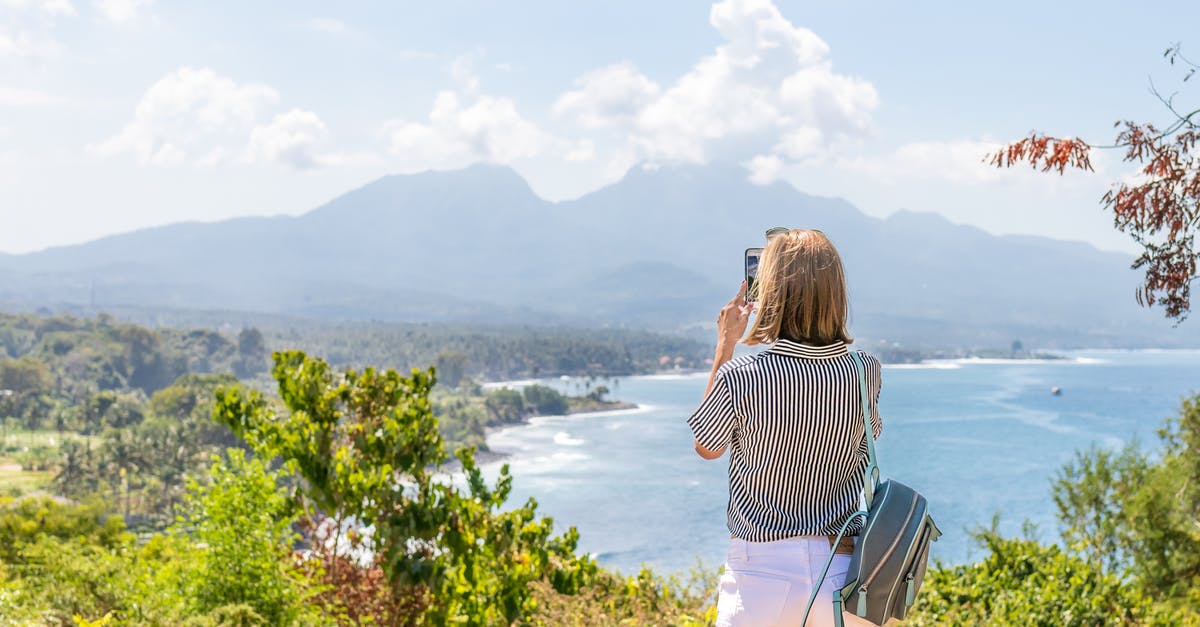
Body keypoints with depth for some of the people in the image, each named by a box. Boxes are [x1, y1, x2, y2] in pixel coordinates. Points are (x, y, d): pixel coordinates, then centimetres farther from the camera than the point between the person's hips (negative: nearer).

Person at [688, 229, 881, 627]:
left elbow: (706, 448, 6)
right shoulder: (866, 373, -6)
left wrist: (725, 346, 8)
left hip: (763, 569, -2)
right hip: (845, 572, 3)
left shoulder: (741, 376, -15)